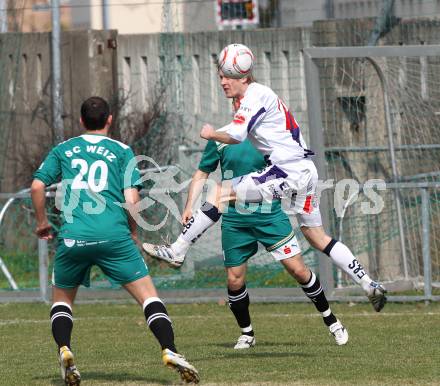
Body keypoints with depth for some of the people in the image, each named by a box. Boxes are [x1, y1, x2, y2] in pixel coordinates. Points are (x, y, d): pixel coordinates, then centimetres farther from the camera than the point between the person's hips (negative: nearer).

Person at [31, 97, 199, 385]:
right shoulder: (122, 151, 11)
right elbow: (131, 199, 2)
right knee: (149, 296, 1)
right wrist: (133, 232, 18)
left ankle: (64, 351, -4)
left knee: (62, 300, 21)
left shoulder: (63, 150, 18)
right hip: (113, 236, -2)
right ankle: (170, 351, -18)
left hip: (72, 238, 2)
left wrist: (42, 222, 24)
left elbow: (37, 186, 10)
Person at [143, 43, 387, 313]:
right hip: (304, 172, 10)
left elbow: (235, 136, -19)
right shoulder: (259, 94, 20)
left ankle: (177, 251, -8)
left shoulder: (255, 96, -10)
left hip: (289, 172, -10)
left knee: (221, 194, -9)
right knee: (317, 237, 14)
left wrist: (211, 134, -1)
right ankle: (370, 286, 13)